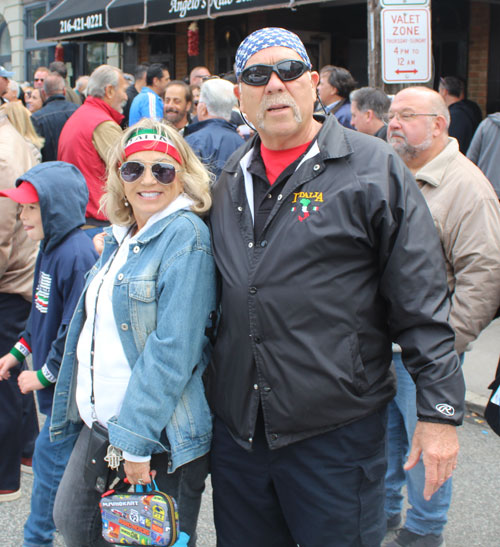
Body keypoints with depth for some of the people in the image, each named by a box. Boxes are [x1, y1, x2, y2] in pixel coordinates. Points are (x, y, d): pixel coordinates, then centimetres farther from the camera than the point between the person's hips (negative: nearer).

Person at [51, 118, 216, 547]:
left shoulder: (185, 235, -15)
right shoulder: (119, 237, 10)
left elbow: (173, 347, -21)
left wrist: (136, 439, -22)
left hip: (160, 435, -8)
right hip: (100, 423, 8)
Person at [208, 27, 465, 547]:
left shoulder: (373, 168, -7)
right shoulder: (231, 177, 9)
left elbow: (422, 303, -9)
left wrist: (439, 411, -11)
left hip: (337, 429, -5)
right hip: (236, 426, 5)